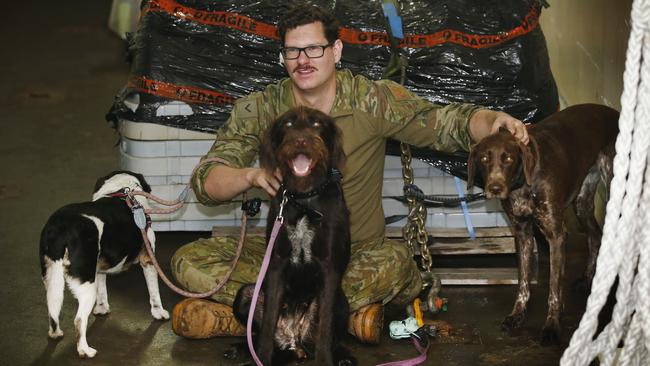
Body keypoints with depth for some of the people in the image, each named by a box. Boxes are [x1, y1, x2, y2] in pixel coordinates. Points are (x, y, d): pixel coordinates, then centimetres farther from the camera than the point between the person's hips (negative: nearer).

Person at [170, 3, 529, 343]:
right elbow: (206, 184, -9)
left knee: (396, 263, -36)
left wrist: (493, 120, -31)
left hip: (358, 254, -2)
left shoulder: (373, 100, -6)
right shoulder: (259, 110, -4)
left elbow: (448, 123, -8)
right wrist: (250, 175, -31)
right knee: (189, 261, -21)